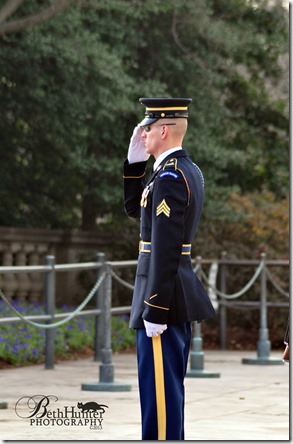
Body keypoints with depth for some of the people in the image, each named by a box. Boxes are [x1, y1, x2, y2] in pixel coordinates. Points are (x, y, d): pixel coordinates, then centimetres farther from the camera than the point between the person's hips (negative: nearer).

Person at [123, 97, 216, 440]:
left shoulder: (169, 176, -19)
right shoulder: (188, 169, 12)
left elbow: (165, 249, -23)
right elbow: (134, 208, 22)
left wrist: (154, 311, -22)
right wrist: (135, 159, 11)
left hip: (163, 296, -10)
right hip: (181, 295, 10)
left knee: (159, 386, -5)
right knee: (169, 385, 16)